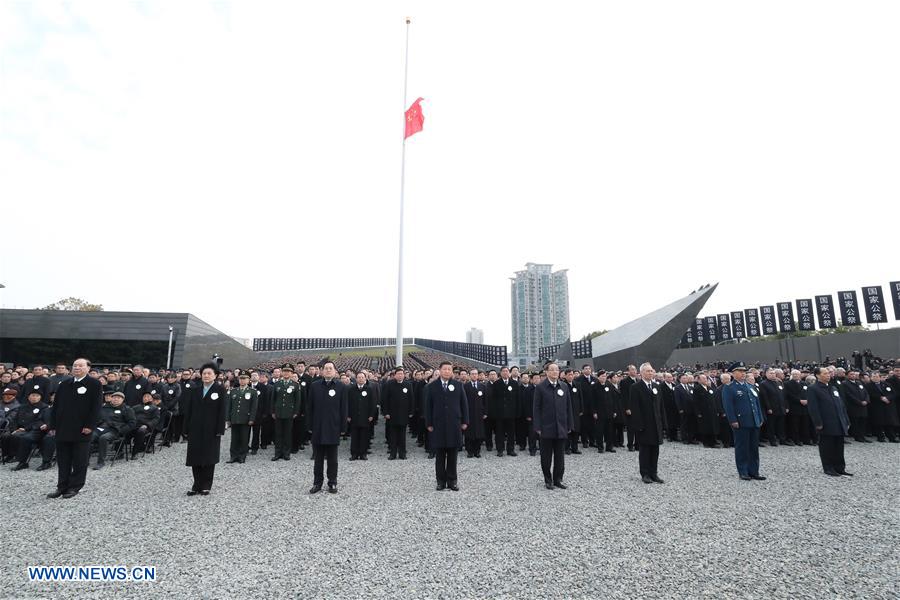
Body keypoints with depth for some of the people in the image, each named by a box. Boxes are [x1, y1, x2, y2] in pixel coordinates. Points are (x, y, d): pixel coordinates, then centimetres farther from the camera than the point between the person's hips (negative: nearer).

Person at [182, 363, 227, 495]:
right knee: (195, 457, 6)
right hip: (195, 429, 4)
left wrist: (220, 430, -12)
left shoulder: (220, 389, -3)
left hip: (211, 430, -3)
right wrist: (187, 428, 2)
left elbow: (222, 411, -7)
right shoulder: (194, 390, 8)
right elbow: (188, 409, 8)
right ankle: (197, 485, 19)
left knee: (209, 458, 4)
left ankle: (206, 486, 16)